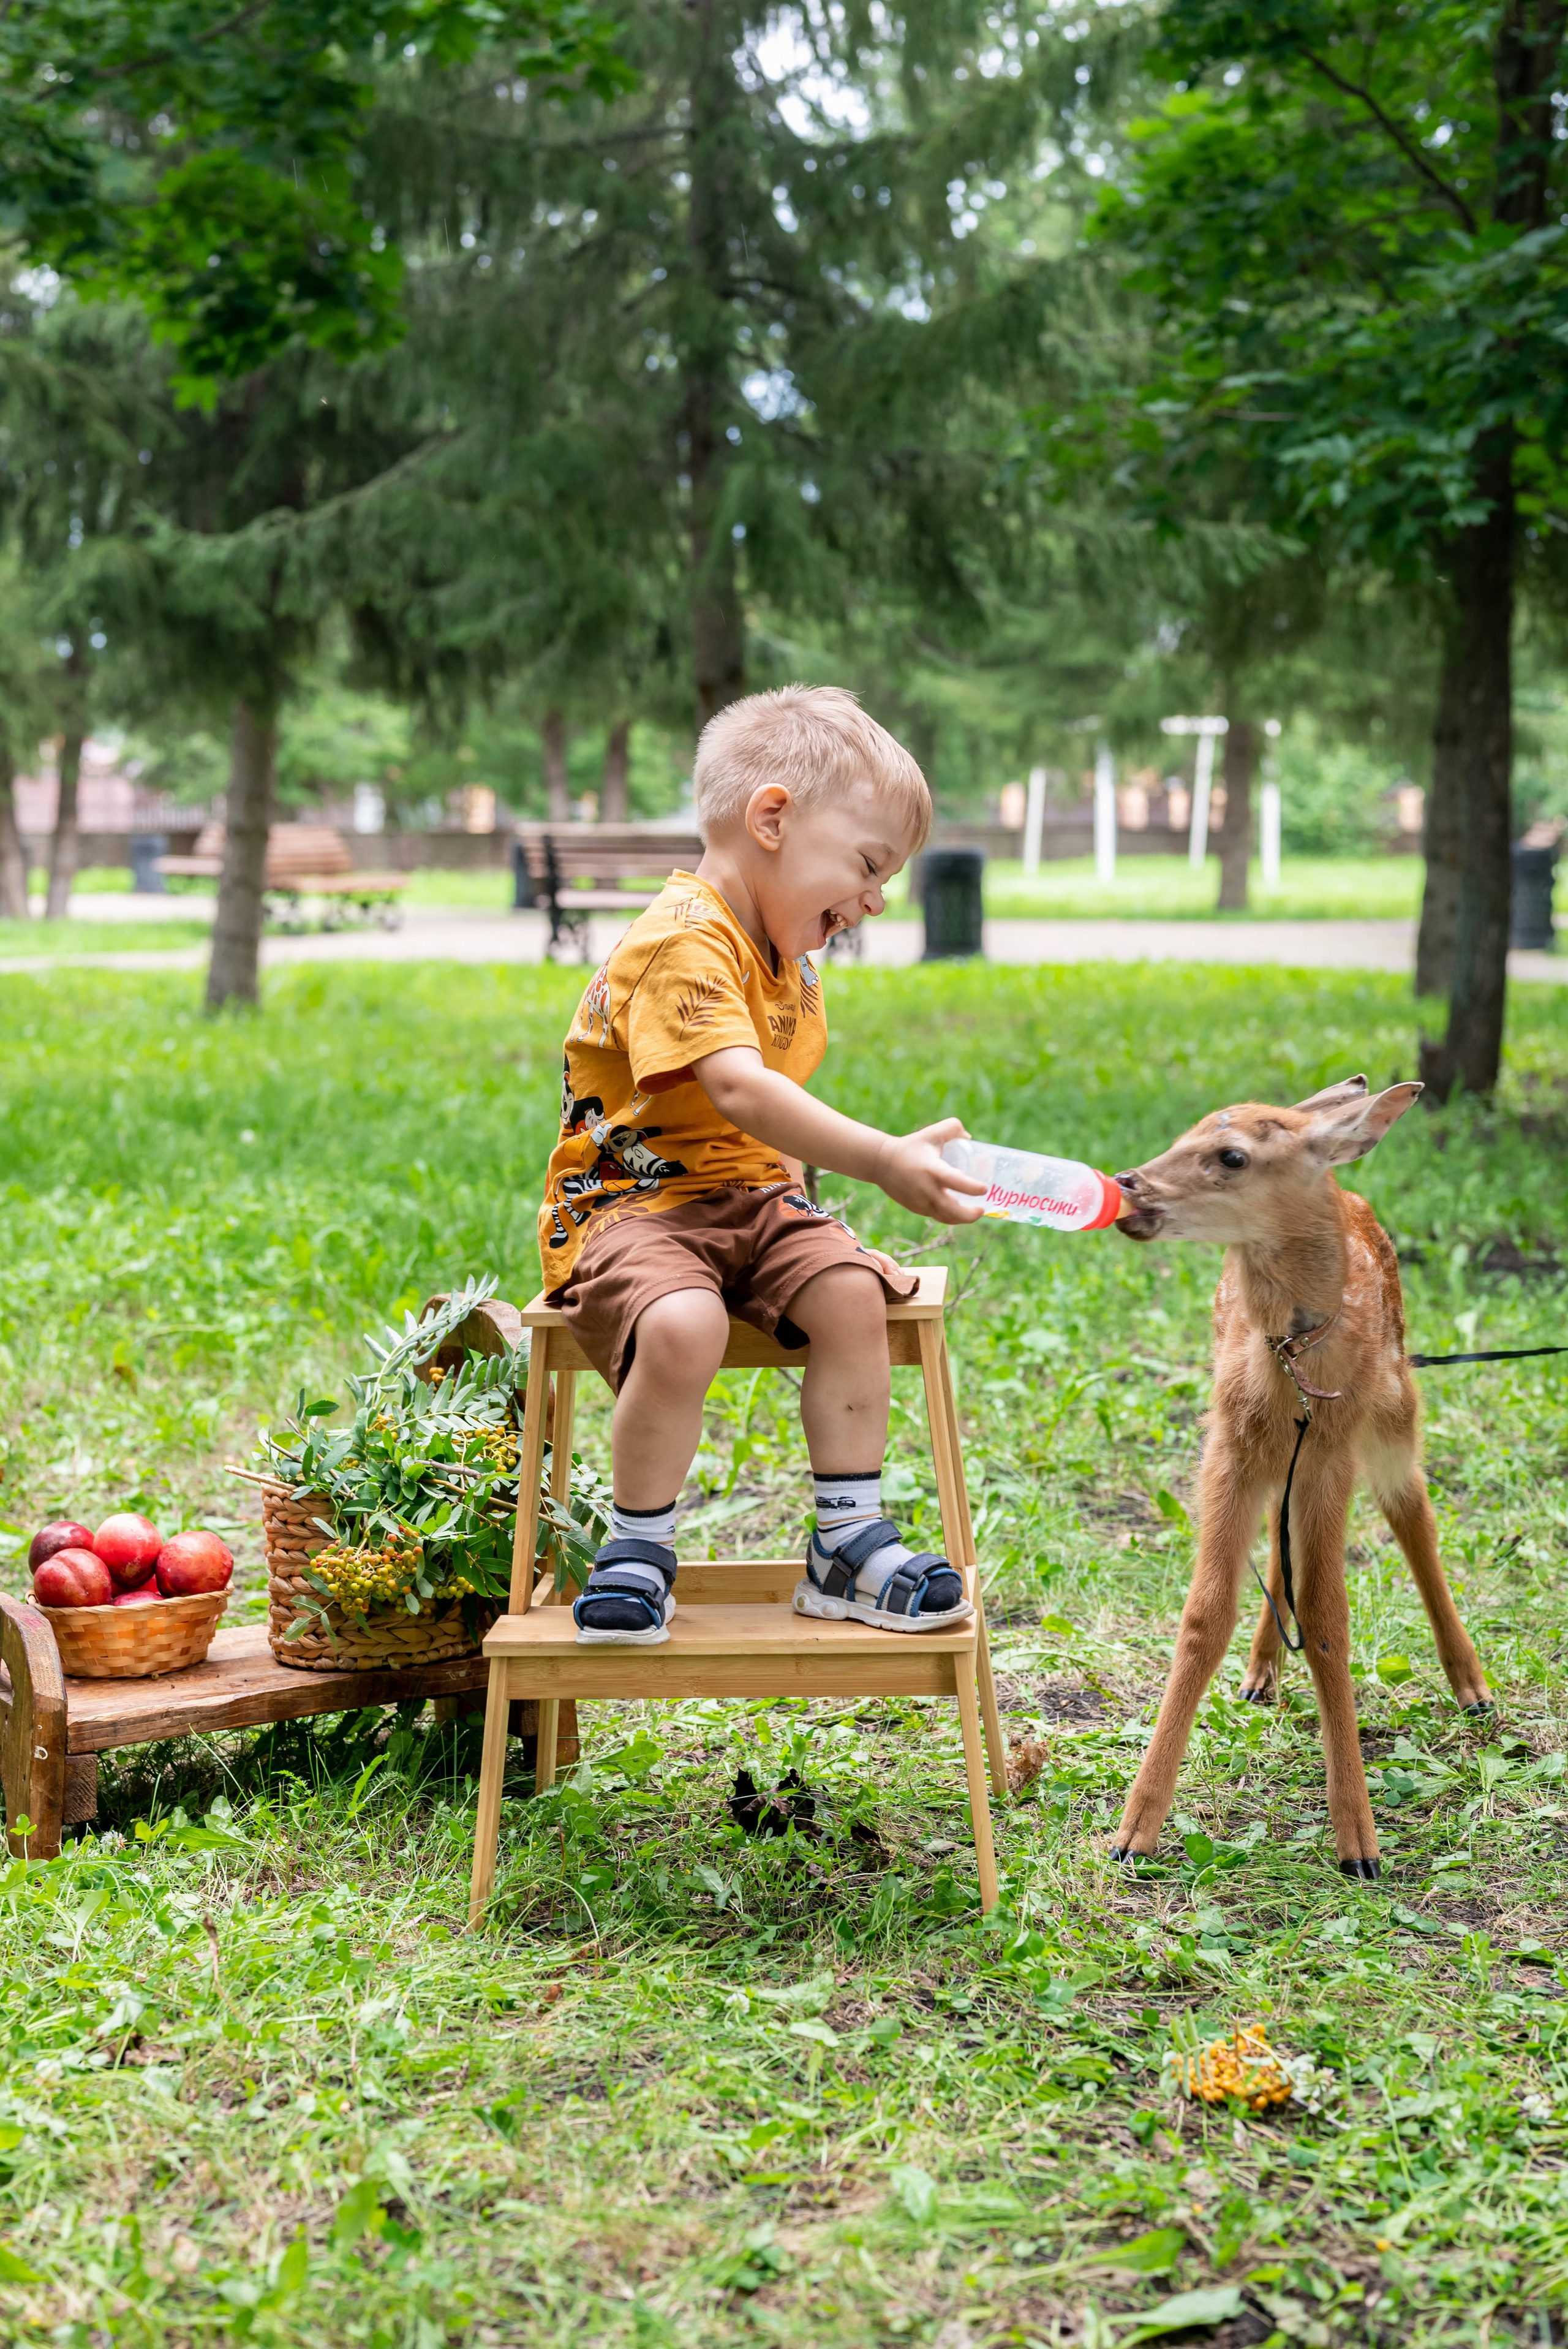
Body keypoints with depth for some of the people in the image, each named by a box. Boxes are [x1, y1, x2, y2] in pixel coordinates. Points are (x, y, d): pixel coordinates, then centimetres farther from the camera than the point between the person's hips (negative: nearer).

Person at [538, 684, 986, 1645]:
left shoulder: (784, 954, 14)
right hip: (633, 1202, -8)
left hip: (752, 1198, 8)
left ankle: (850, 1544, -8)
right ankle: (639, 1552, -14)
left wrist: (812, 1223, 11)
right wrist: (885, 1161, -42)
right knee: (684, 1324, -35)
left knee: (850, 1292, -19)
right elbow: (741, 1091, -34)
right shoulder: (685, 944, -20)